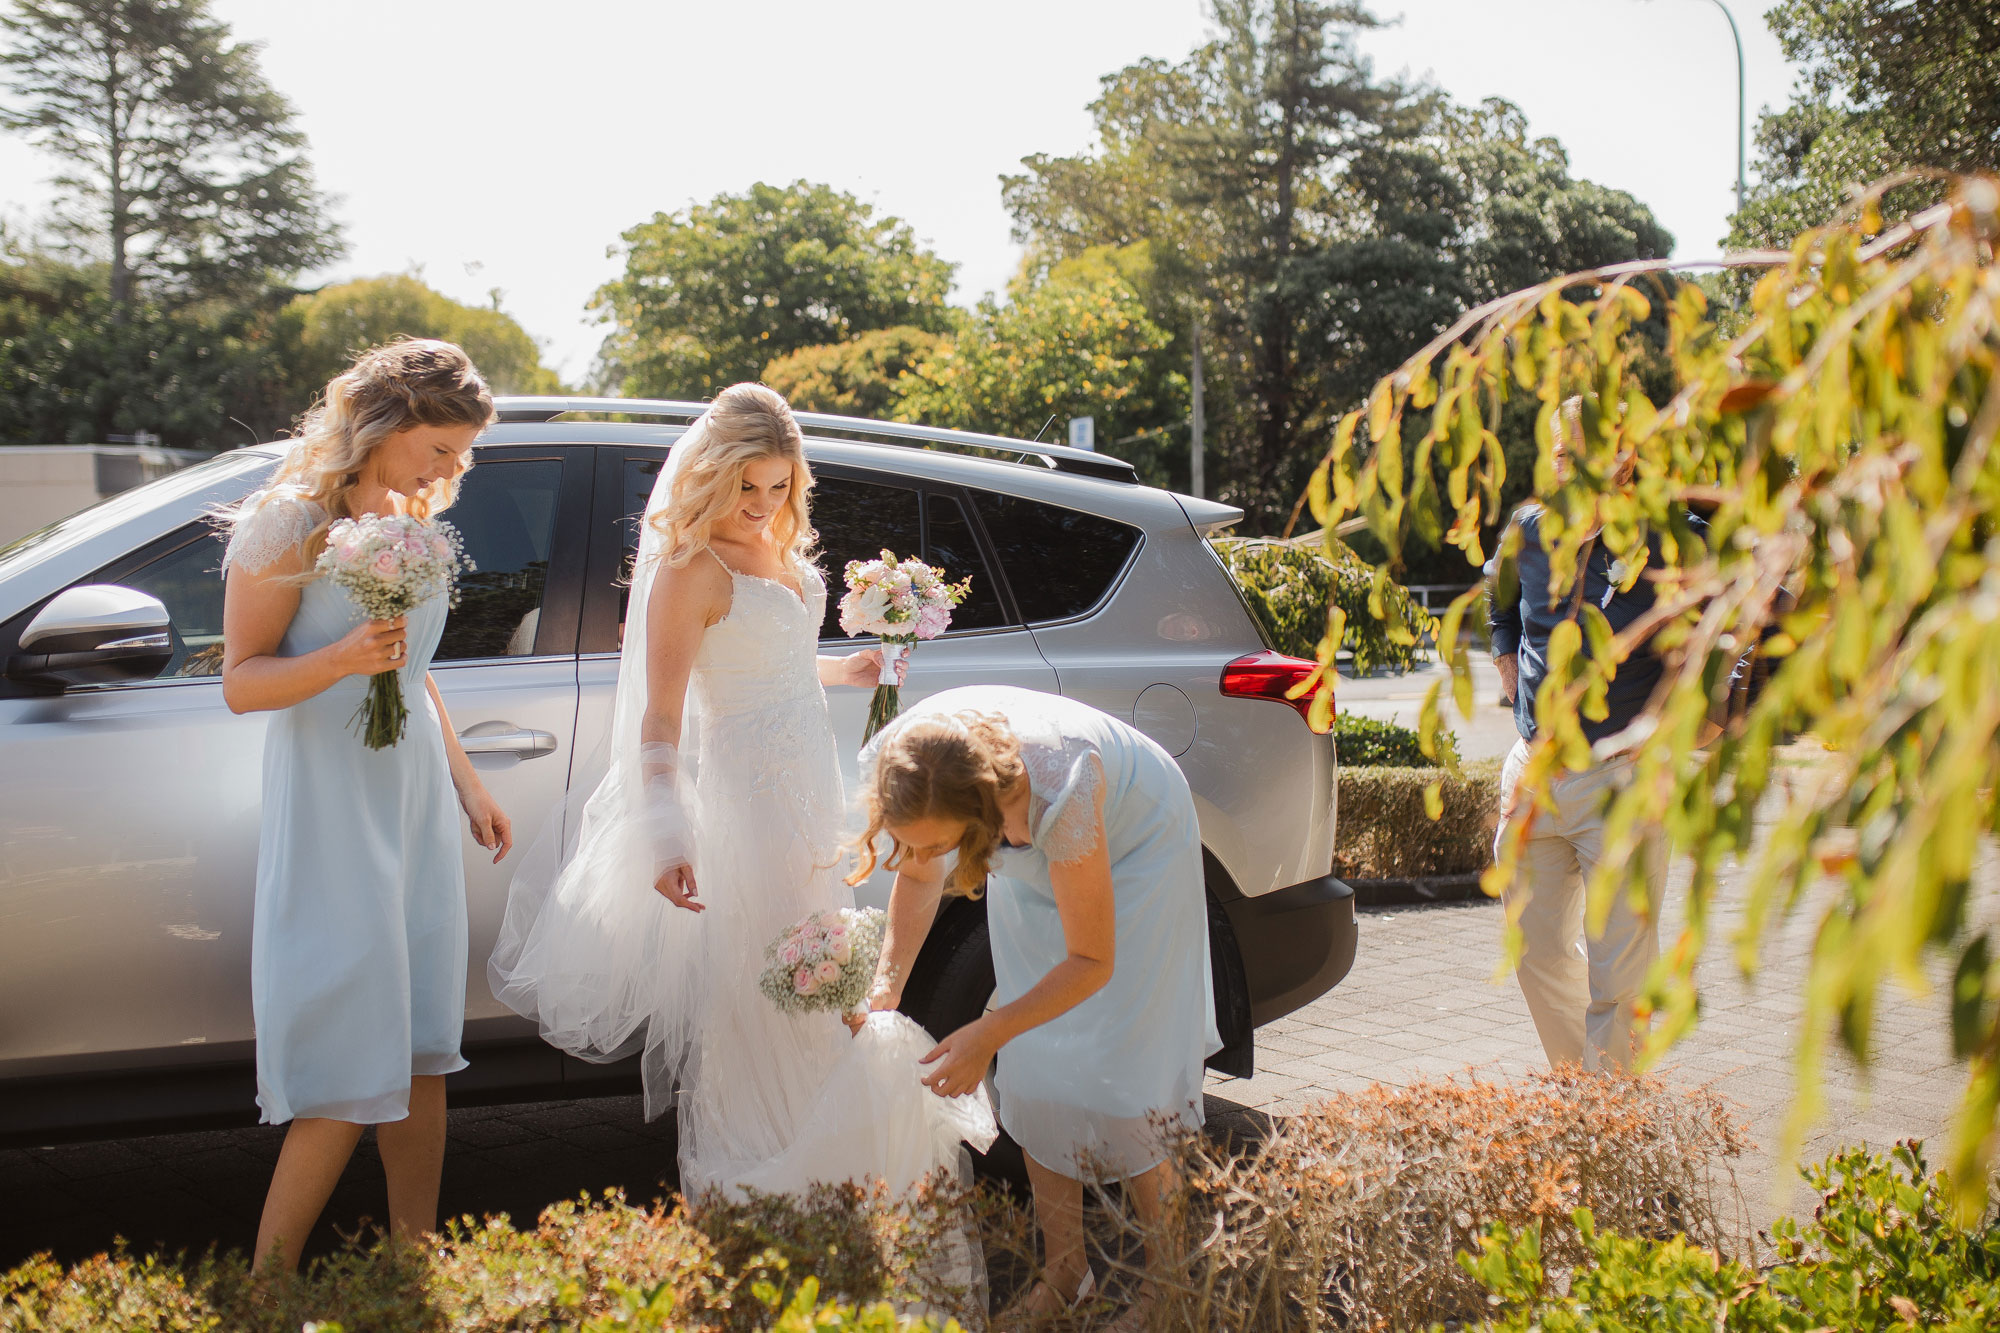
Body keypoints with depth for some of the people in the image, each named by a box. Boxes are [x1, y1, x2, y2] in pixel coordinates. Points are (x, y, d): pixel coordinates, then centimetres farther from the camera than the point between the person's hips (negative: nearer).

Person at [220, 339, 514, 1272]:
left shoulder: (414, 526, 13)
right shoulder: (289, 527, -9)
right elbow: (241, 682, -11)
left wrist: (467, 784, 20)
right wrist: (345, 656, -27)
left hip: (415, 807, 7)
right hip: (330, 811, -7)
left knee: (421, 1052, 8)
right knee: (349, 1064, -8)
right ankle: (266, 1284, 4)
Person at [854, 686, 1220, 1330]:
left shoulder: (1056, 793, -45)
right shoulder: (900, 770, -29)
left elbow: (1092, 961, -30)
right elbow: (918, 878, -5)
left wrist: (989, 1034, -36)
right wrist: (885, 986, -18)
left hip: (1133, 846, -5)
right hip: (1036, 867, 5)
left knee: (1115, 1078, -9)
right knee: (1033, 1073, 0)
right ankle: (1064, 1271, 15)